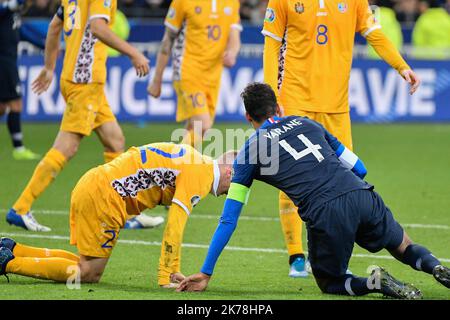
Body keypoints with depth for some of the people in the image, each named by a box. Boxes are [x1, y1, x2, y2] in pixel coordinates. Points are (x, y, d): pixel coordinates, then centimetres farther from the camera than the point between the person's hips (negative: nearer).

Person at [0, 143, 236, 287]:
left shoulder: (195, 162, 18)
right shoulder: (199, 175, -12)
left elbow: (175, 224, 23)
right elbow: (174, 228, -17)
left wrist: (174, 271, 20)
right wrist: (164, 279, -12)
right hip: (104, 196, -10)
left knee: (85, 265, 14)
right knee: (90, 274, -4)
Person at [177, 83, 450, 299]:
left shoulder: (249, 151, 15)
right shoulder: (307, 123, 25)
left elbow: (228, 220, 13)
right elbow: (358, 168, 26)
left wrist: (205, 274, 18)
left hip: (324, 216, -3)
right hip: (362, 194, 3)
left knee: (330, 284, 21)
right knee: (405, 248, 27)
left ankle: (373, 283, -10)